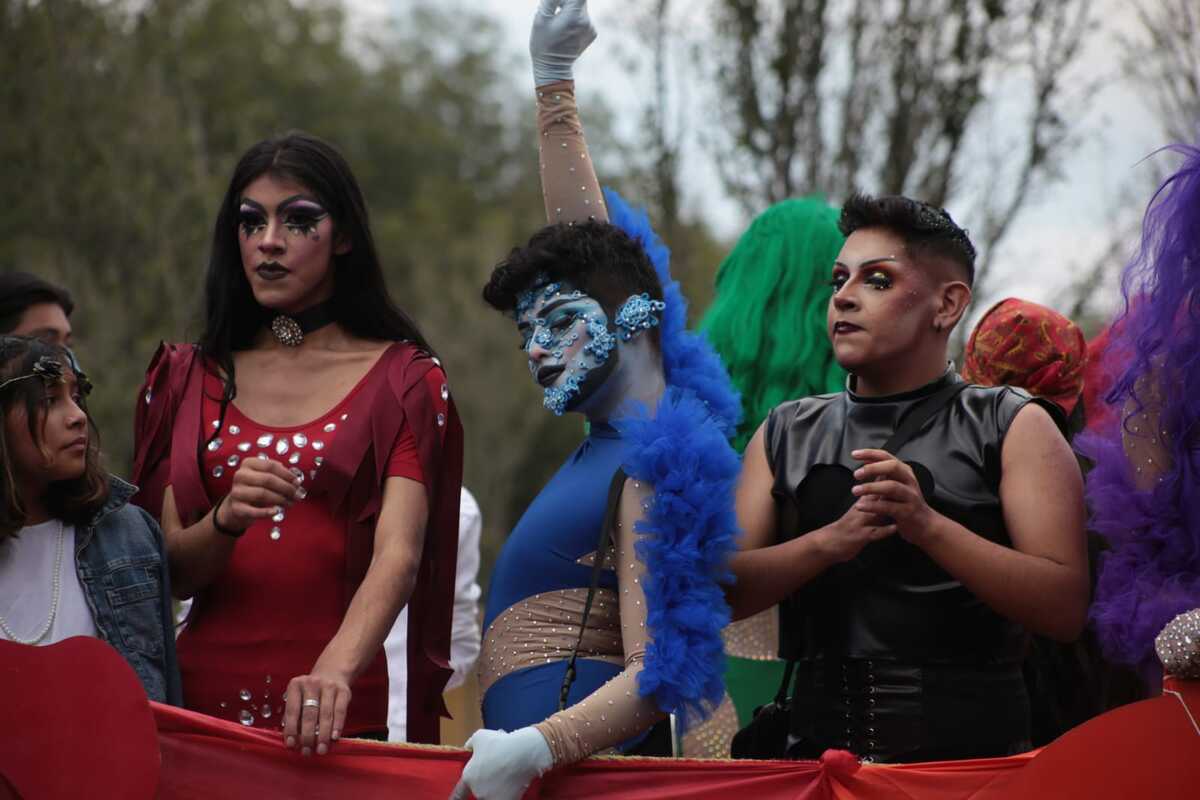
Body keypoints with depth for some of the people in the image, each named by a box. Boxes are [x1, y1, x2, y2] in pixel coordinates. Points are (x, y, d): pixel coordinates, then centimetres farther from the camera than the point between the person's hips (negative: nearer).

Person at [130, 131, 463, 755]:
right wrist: (227, 521, -21)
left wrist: (334, 671, -32)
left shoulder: (404, 380, 0)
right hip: (204, 698, 2)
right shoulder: (186, 380, 9)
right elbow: (170, 572, 1)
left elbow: (397, 553, -15)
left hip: (335, 723, -2)